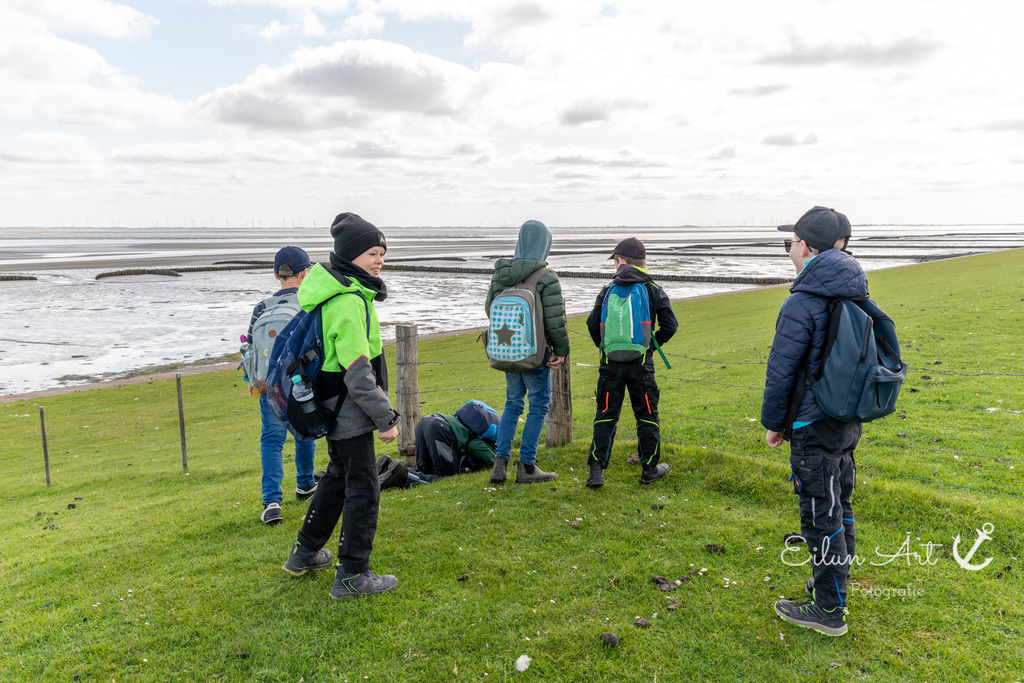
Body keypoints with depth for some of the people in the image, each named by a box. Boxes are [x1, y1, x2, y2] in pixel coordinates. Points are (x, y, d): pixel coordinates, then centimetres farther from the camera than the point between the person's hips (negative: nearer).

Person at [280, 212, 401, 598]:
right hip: (349, 410, -10)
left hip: (336, 407, 10)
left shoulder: (336, 290, 9)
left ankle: (305, 554, 37)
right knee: (363, 487, 0)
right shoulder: (348, 302, -24)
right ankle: (352, 575, 11)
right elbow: (358, 371, -26)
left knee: (339, 476, 23)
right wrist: (385, 418, -21)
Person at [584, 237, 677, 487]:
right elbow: (670, 325, -3)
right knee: (647, 415, 11)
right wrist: (653, 344, 12)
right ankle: (649, 469, 20)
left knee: (606, 415, 7)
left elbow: (592, 323, 2)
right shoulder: (654, 290, 3)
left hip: (611, 363, 1)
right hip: (641, 363, -1)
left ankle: (596, 469, 1)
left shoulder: (608, 289, 4)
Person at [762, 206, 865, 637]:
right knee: (840, 508, 20)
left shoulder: (802, 304, -20)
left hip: (815, 427, -9)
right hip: (849, 423, 9)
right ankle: (835, 583, 36)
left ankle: (828, 610, 13)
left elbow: (781, 370, -17)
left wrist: (773, 422, -4)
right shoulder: (856, 297, 6)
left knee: (821, 516, 2)